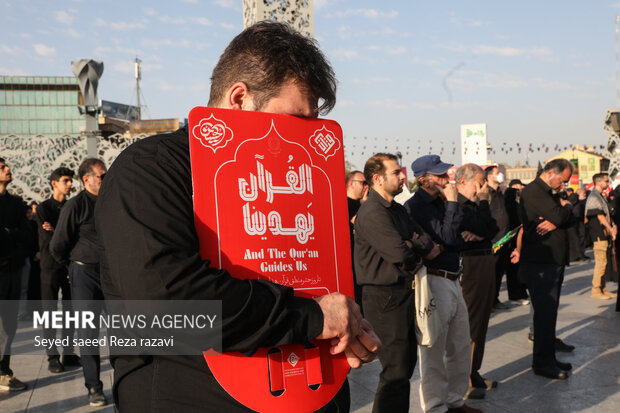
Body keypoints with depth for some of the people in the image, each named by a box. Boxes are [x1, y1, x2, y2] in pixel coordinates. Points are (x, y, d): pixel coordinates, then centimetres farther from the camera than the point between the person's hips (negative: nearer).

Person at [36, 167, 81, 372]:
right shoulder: (43, 208, -1)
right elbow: (47, 240, -10)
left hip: (71, 264, 4)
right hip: (51, 265, -3)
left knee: (70, 311, 8)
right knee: (51, 312, 2)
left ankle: (68, 353, 18)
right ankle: (52, 356, 12)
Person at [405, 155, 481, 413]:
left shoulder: (440, 202, 13)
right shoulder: (416, 206, -13)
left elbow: (459, 242, 16)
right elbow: (447, 237, -19)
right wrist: (452, 203, -13)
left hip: (453, 281, 9)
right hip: (434, 282, -9)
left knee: (460, 346, 18)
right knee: (434, 351, 2)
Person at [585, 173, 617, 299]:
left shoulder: (601, 196, 19)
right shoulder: (593, 197, -12)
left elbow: (607, 214, 20)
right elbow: (600, 216, -16)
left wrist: (613, 225, 4)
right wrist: (611, 230, -13)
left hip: (605, 233, 10)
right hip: (599, 234, -10)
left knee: (604, 262, 11)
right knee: (601, 262, -9)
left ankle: (602, 289, 18)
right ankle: (596, 290, -3)